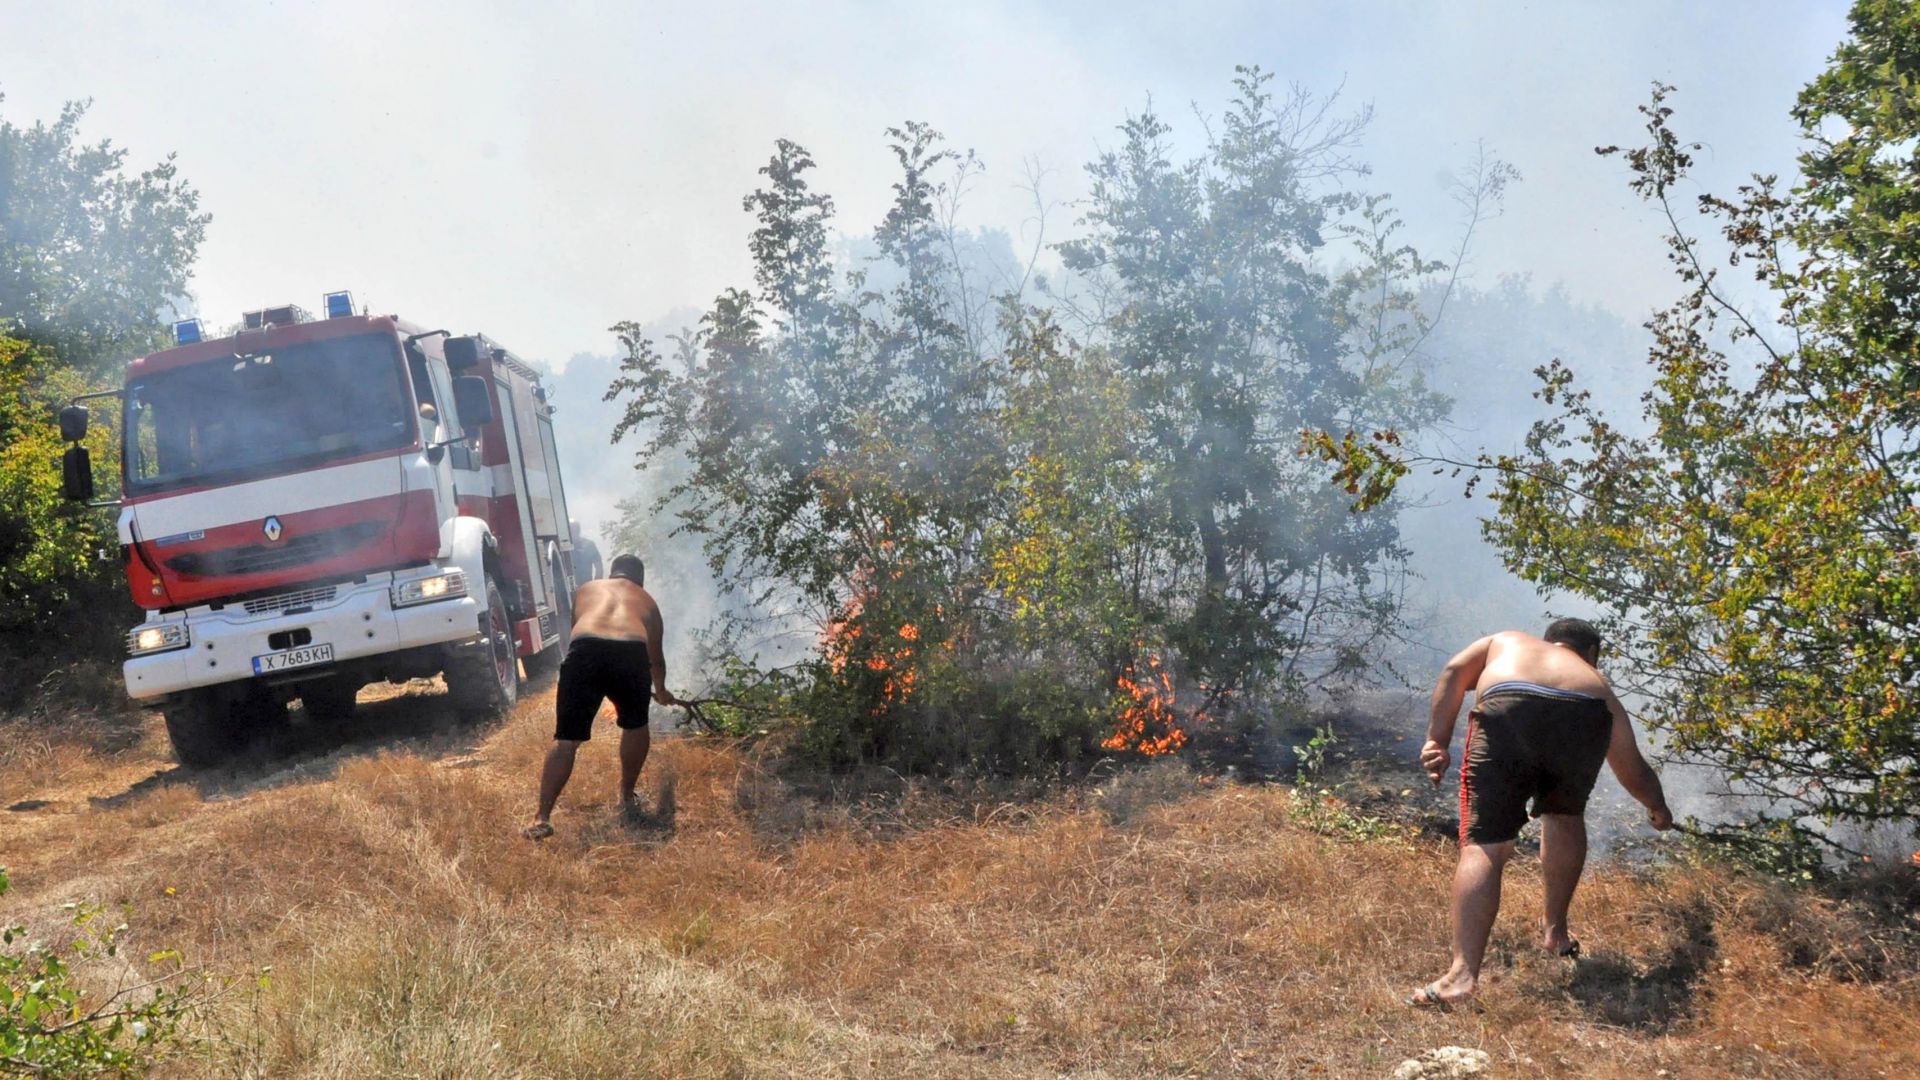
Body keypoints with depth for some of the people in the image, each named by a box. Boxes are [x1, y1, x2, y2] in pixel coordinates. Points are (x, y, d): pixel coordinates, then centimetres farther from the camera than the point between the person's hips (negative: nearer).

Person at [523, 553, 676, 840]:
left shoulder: (585, 590, 35)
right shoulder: (646, 600, 35)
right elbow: (656, 657, 46)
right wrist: (661, 691, 67)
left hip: (585, 652, 0)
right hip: (631, 654, 0)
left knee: (566, 740, 4)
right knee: (635, 726, 28)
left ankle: (542, 818, -6)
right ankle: (627, 797, 37)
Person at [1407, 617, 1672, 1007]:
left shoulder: (1505, 642, 39)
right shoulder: (1596, 682, 39)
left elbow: (1454, 673, 17)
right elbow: (1633, 770, 43)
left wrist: (1437, 741, 11)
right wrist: (1658, 808, 63)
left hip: (1506, 711, -2)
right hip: (1582, 719, 2)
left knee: (1483, 845, -5)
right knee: (1564, 816, 31)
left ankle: (1463, 972, -18)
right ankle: (1556, 931, 38)